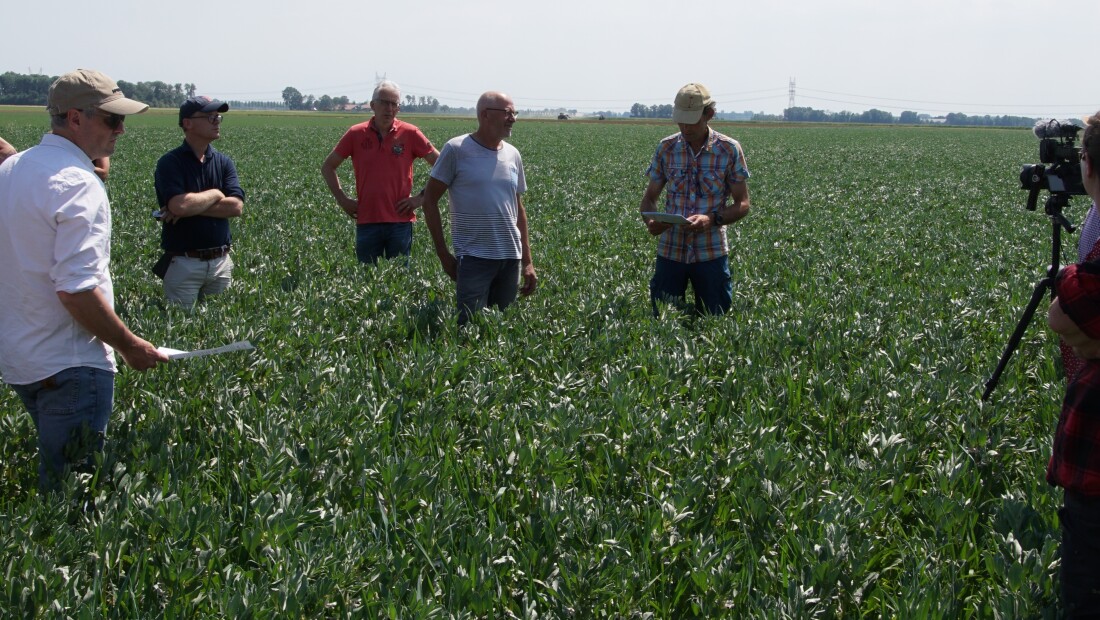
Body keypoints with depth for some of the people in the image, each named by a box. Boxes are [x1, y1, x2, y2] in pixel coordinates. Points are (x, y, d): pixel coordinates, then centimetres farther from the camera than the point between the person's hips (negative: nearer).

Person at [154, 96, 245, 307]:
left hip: (221, 261, 5)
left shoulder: (224, 162, 8)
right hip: (183, 263, -5)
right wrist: (215, 194, -7)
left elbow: (236, 207, -6)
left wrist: (192, 205, -13)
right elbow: (179, 206, -23)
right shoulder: (170, 162, -7)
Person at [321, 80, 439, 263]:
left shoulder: (410, 133, -1)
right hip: (367, 222, 1)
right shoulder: (356, 134, 2)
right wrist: (342, 200, 5)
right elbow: (327, 167, 13)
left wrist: (421, 198, -1)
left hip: (400, 221, -1)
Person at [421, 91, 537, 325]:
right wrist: (443, 254, -5)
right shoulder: (456, 149, -5)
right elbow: (430, 200, -2)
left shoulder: (513, 155, 10)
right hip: (474, 259, -5)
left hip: (511, 258, 5)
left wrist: (527, 261, 15)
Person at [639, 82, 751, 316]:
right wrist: (650, 221, -13)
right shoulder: (666, 148, 3)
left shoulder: (730, 150, -3)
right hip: (670, 250, 1)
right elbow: (649, 198, 10)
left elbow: (742, 205, 0)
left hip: (711, 253, -1)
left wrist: (712, 219, -19)